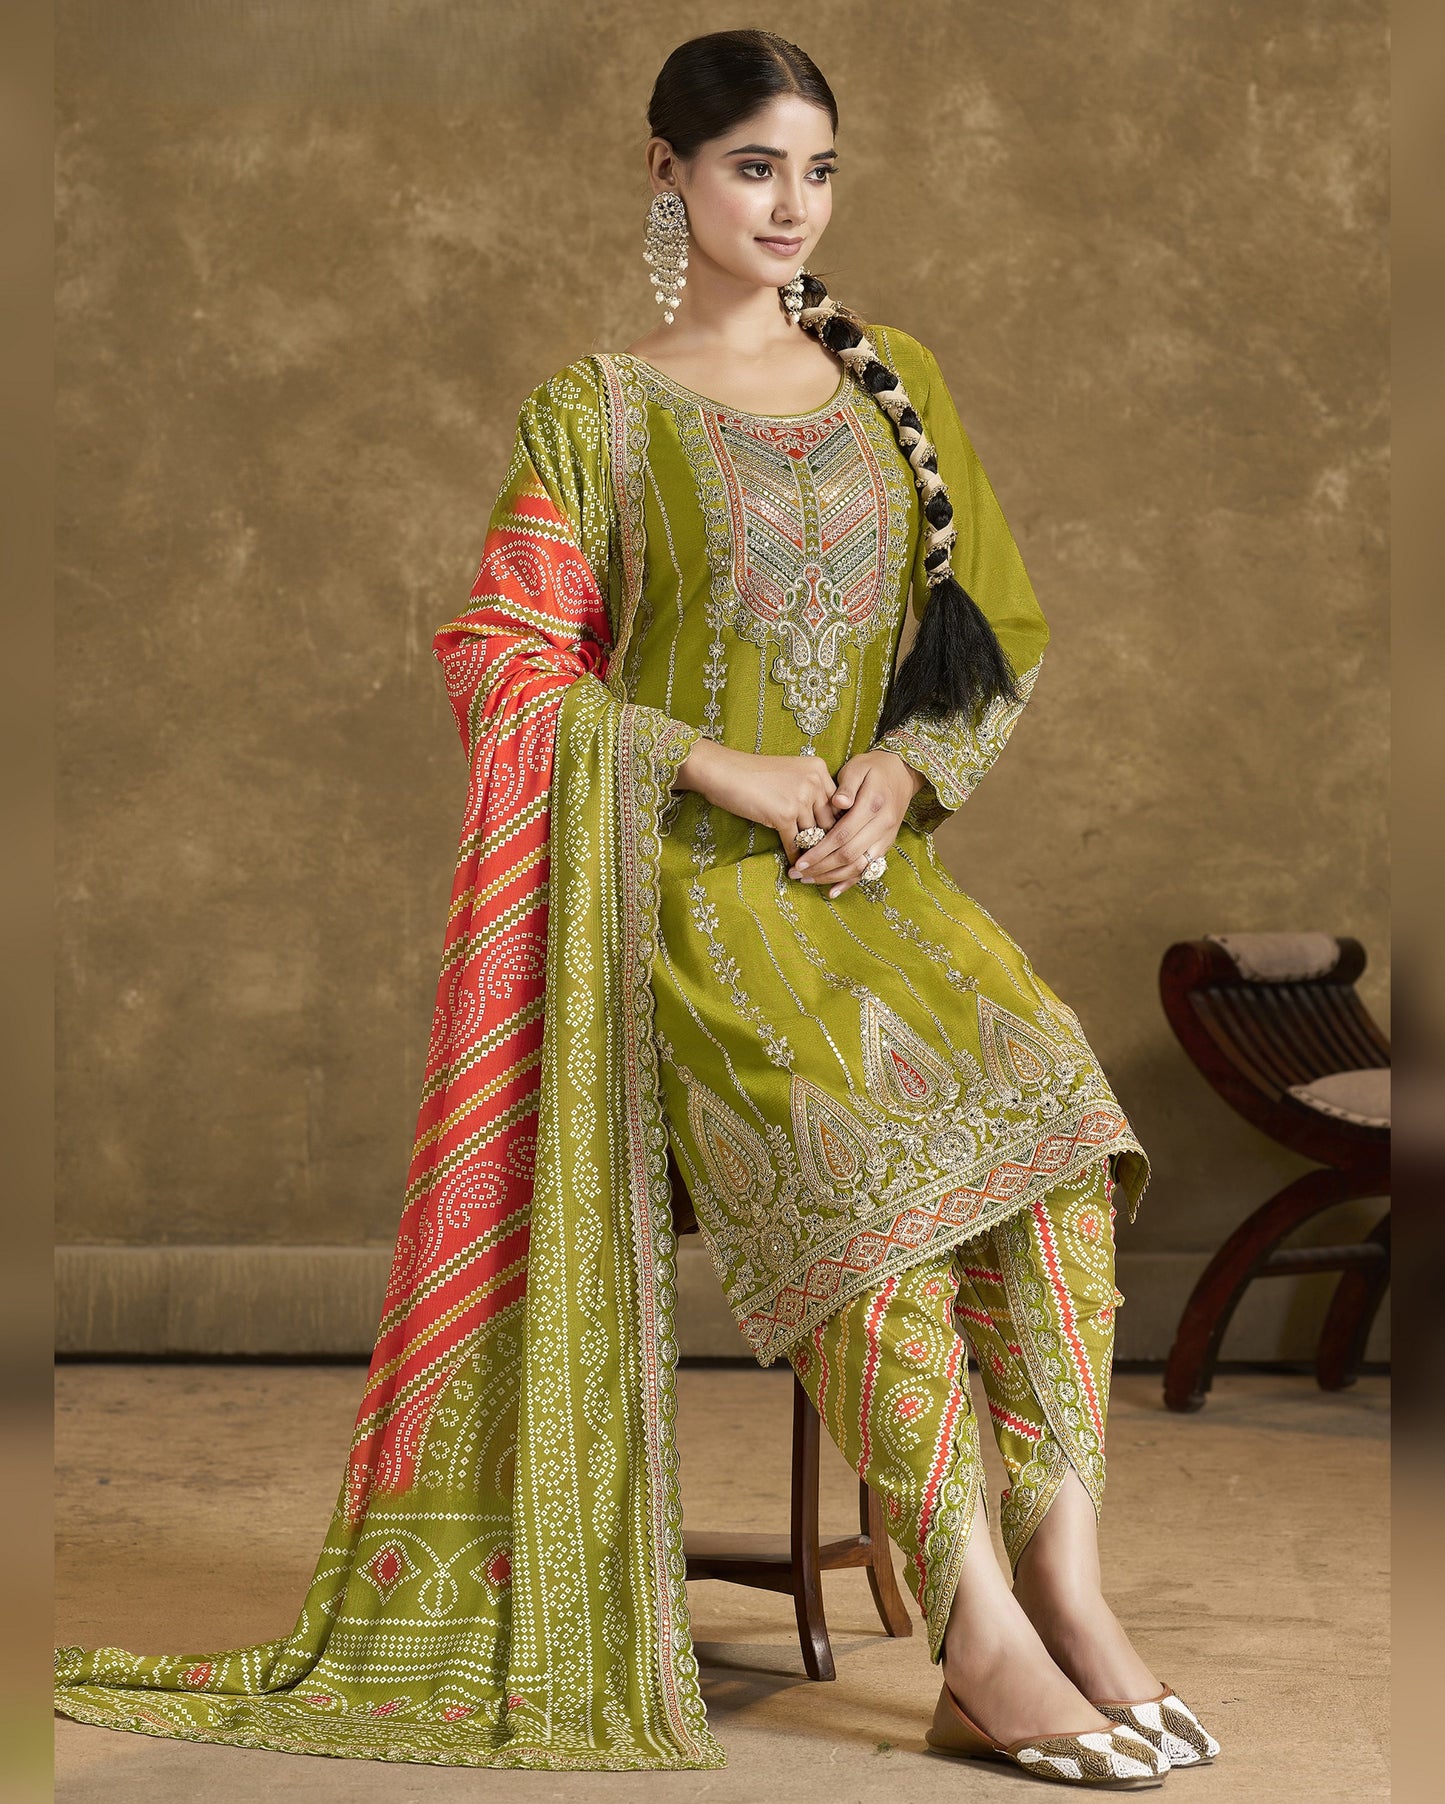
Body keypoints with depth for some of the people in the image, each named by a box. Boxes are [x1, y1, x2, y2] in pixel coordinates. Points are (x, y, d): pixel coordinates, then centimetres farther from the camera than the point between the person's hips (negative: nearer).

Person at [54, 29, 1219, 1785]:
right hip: (691, 875, -4)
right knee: (864, 1144, -31)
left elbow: (1001, 623, 17)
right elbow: (506, 658, -1)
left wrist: (905, 767, -3)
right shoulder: (597, 410, 5)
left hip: (878, 853, 4)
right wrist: (721, 767, -12)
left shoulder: (892, 377, 17)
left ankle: (1066, 1580, -28)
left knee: (1041, 1081, -27)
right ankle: (982, 1637, -29)